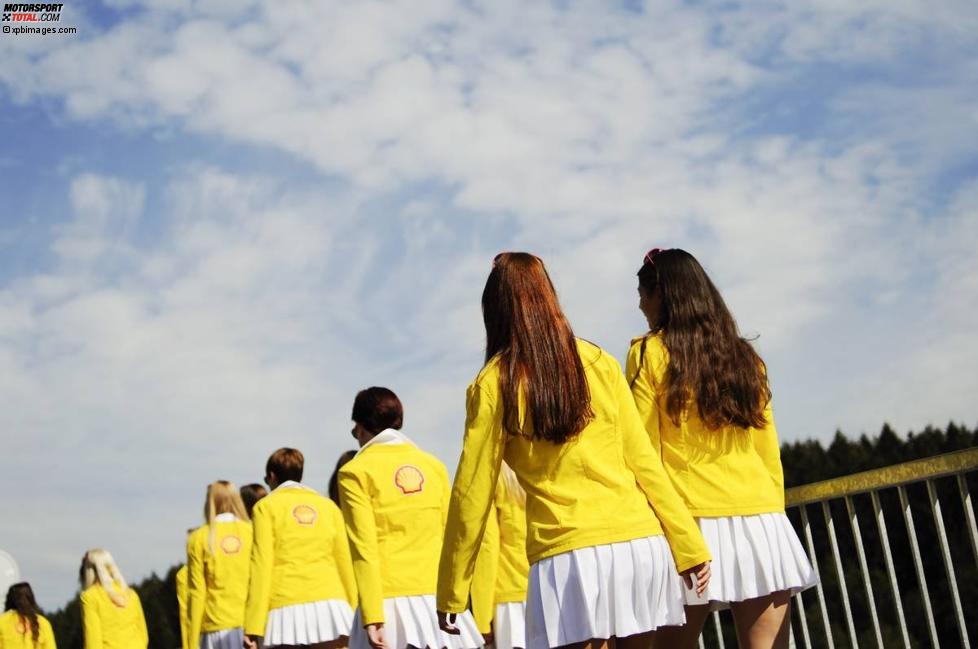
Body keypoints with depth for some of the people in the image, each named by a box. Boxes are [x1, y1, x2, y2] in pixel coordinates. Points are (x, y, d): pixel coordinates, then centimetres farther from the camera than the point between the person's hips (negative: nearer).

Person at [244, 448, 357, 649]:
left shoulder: (267, 506, 8)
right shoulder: (328, 506, 17)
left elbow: (262, 565, -1)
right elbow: (344, 563, 12)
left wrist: (253, 627, -3)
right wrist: (353, 613, 17)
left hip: (288, 608, -2)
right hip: (330, 606, 2)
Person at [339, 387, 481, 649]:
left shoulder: (355, 472, 1)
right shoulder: (433, 465, 12)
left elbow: (364, 548, -8)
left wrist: (372, 618, -11)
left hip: (392, 603, -4)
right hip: (438, 602, 4)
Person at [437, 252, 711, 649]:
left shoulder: (493, 384, 0)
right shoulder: (599, 362, 8)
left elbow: (472, 493, 1)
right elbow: (642, 458, 6)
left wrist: (450, 594, 8)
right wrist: (688, 544, 12)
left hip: (568, 555, -3)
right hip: (640, 543, 4)